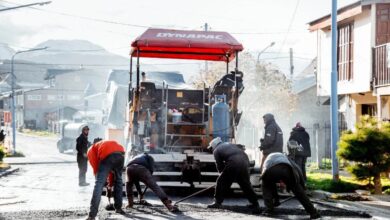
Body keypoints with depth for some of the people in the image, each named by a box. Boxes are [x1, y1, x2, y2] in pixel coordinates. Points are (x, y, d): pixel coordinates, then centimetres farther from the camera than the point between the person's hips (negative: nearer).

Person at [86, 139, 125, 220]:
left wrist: (98, 177, 25)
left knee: (99, 184, -3)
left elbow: (95, 167, 16)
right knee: (118, 180, 27)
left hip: (107, 155, -5)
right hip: (121, 153, 5)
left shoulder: (91, 149, 32)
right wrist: (110, 183, 47)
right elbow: (113, 168, 43)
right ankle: (118, 208, 32)